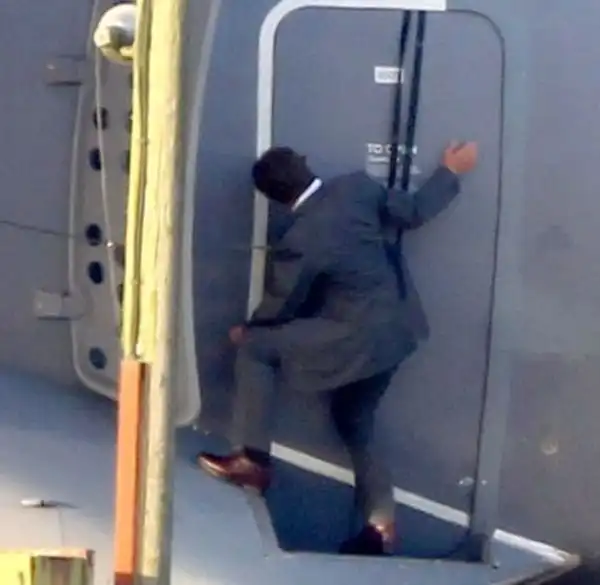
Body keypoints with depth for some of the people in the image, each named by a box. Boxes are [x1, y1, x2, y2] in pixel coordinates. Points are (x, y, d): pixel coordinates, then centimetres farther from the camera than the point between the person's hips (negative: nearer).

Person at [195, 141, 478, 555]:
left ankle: (252, 460, -3)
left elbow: (279, 308, -7)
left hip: (360, 338, -8)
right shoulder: (357, 187, -6)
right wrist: (451, 171, 19)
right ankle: (380, 524, 23)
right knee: (354, 421, 23)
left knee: (256, 347, -5)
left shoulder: (299, 242, -20)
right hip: (396, 329, 8)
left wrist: (246, 332, 14)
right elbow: (413, 212, 4)